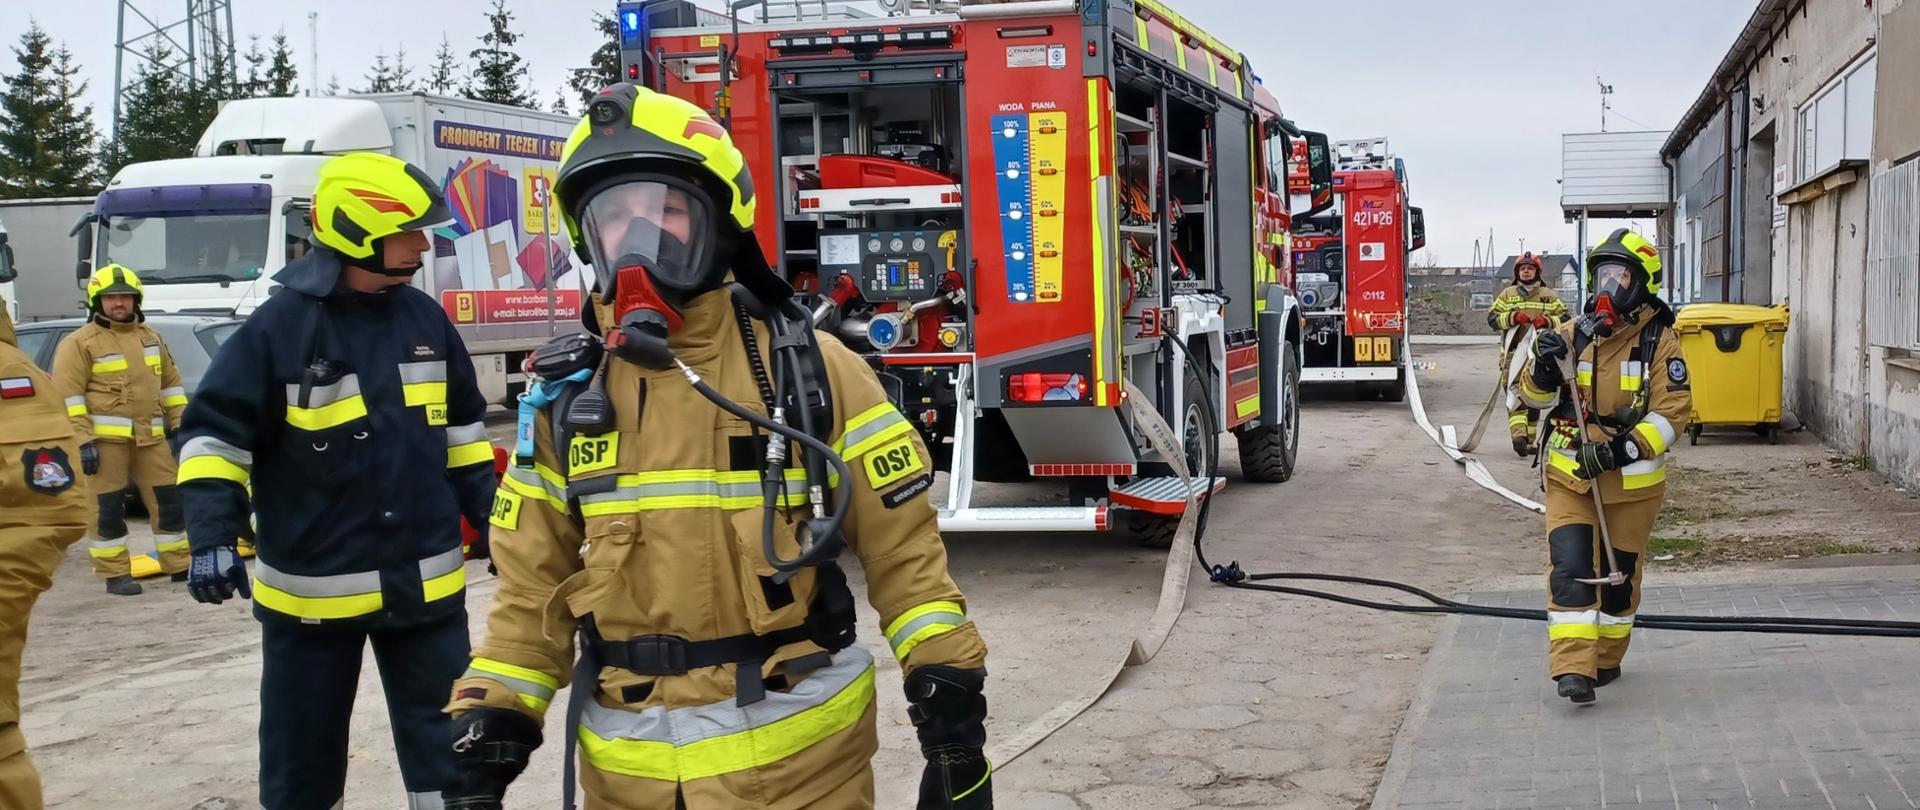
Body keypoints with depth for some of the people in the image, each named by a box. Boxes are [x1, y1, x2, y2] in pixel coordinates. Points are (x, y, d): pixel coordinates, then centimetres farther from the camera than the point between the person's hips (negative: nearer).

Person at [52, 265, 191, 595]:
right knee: (108, 508, -2)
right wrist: (82, 440, -16)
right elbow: (68, 395, -9)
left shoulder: (150, 337, 17)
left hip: (150, 437, 6)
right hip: (104, 437, -6)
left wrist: (179, 425, 15)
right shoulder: (79, 343, -4)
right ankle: (116, 574, 5)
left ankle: (180, 566, 17)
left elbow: (170, 383, 22)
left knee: (169, 498, 7)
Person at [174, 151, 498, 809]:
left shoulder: (426, 319, 4)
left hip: (426, 581, 4)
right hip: (313, 586, -3)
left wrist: (487, 517, 14)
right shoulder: (280, 327, -11)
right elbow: (216, 433, -9)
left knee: (449, 745, 12)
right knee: (302, 756, 11)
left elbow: (461, 428, 15)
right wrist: (213, 536, -19)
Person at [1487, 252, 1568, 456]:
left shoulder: (1548, 296, 11)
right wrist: (1513, 317, -16)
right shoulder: (1507, 294, 9)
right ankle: (1518, 435, -29)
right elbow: (1492, 318, 1)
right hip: (1513, 352, -2)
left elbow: (1564, 319, 7)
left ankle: (1529, 440, 17)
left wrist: (1547, 321, -13)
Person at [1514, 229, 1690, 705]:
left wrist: (1626, 449, -25)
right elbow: (1533, 396, 4)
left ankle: (1606, 659, 32)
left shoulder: (1659, 341, -7)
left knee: (1619, 573, 13)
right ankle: (1573, 669, -14)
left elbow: (1673, 412, -12)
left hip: (1633, 482, -1)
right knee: (1570, 569, -11)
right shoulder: (1572, 334, 0)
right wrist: (1543, 369, -18)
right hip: (1569, 476, 1)